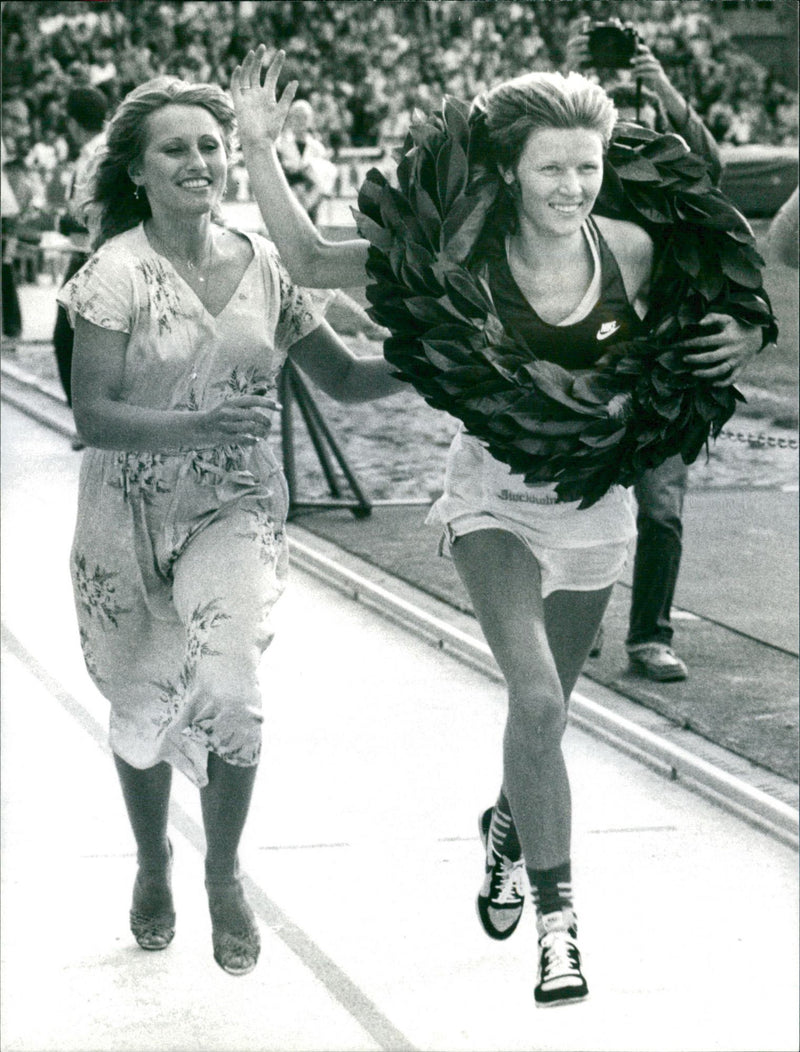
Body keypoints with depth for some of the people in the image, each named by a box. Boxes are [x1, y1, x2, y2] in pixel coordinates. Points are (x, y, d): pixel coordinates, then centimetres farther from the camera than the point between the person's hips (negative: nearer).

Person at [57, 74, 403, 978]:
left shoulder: (262, 264, -1)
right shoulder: (118, 272, -13)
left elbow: (343, 378, 7)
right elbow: (92, 415, -19)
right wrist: (198, 426, -33)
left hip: (235, 506, 1)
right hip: (130, 513, -1)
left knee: (228, 693, -20)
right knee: (143, 711, 12)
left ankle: (224, 873, 6)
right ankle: (153, 865, 42)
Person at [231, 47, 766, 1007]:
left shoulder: (630, 251, -8)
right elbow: (312, 263, -8)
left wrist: (736, 339, -12)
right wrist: (260, 152, -17)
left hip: (594, 501, 3)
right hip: (496, 496, -3)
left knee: (546, 708, 18)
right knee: (536, 697, -22)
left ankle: (506, 826, 51)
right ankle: (556, 918, -15)